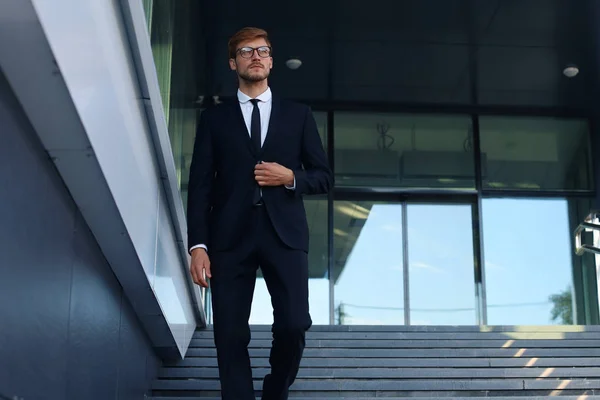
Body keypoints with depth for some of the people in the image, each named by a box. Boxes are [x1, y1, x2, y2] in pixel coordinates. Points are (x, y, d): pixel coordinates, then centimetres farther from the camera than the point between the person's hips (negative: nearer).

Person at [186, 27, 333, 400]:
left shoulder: (298, 115, 15)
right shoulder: (214, 118, 12)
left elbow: (325, 177, 15)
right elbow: (200, 186, 5)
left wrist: (291, 178, -6)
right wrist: (198, 245, -6)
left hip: (284, 233, 0)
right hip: (230, 235, 0)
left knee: (294, 325, -9)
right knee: (230, 334, -3)